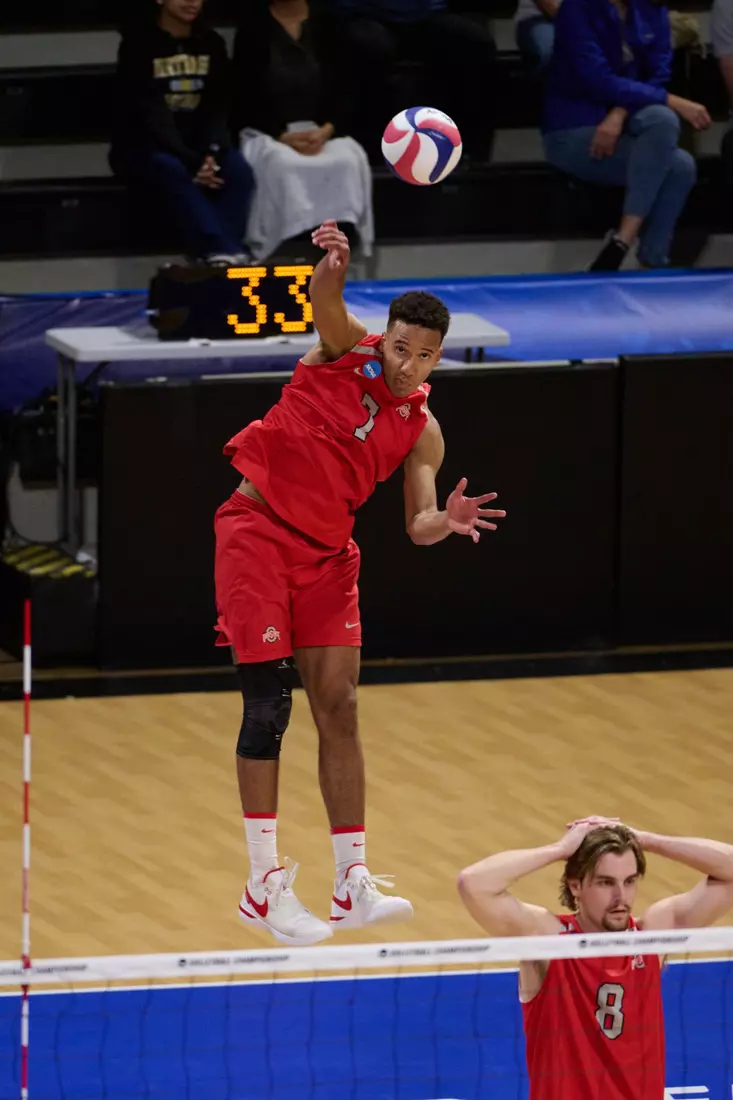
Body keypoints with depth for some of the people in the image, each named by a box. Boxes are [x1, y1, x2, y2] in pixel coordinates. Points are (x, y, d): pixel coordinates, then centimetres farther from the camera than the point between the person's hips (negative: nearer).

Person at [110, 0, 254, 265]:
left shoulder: (211, 43, 8)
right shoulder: (139, 44, -9)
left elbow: (218, 108, 2)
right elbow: (148, 113, -17)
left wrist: (212, 153, -19)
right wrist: (191, 161, -28)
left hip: (198, 143, 5)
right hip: (143, 147, -5)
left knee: (237, 168, -27)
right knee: (173, 169, -38)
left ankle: (222, 254, -41)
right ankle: (225, 252, -48)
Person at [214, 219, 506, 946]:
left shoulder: (421, 432, 5)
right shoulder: (345, 349, -4)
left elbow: (417, 525, -2)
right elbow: (325, 297, -25)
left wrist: (446, 520, -25)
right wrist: (332, 265, -47)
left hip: (327, 553, 5)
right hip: (257, 530, -5)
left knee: (338, 710, 3)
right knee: (270, 704, -8)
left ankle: (353, 885, 8)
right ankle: (263, 885, -4)